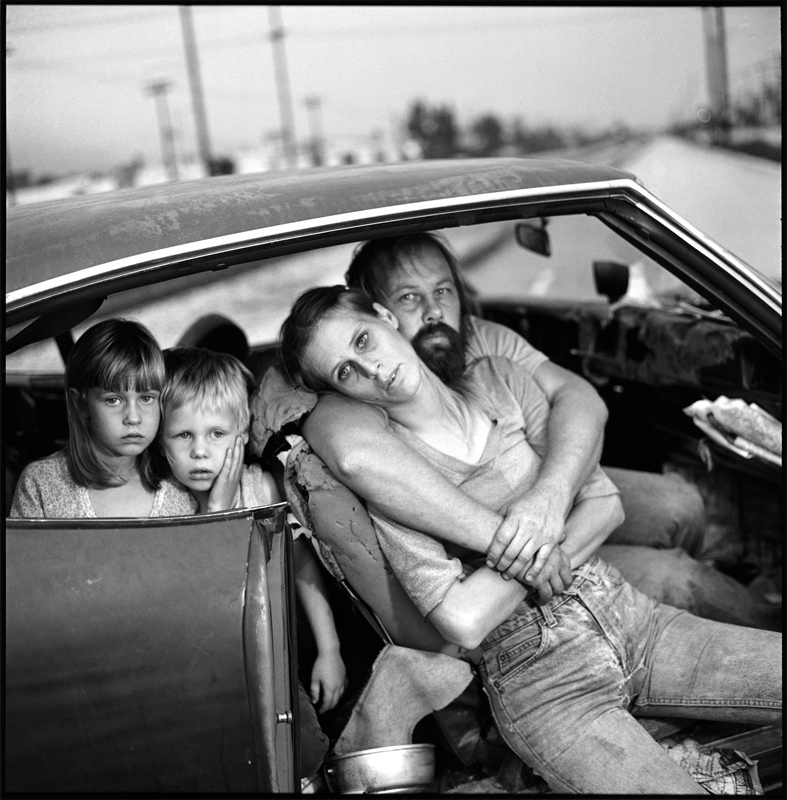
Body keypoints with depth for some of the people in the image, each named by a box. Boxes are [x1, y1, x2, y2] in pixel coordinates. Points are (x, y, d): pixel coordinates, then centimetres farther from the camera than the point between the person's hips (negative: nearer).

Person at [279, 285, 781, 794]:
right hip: (543, 680, -5)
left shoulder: (496, 380, 7)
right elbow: (463, 623, -16)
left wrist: (551, 551, -12)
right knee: (678, 787, -28)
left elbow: (606, 503, 5)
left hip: (632, 618, 6)